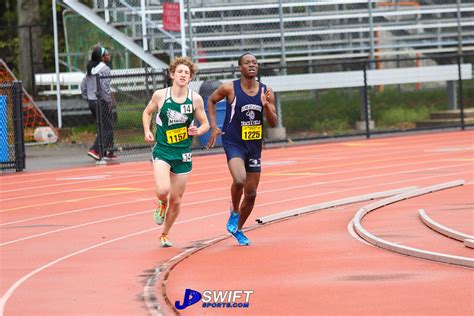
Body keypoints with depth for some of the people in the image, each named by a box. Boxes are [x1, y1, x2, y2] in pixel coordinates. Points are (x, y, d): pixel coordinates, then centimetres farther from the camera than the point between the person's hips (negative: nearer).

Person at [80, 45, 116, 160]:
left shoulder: (91, 69, 13)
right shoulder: (104, 69, -13)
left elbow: (83, 85, 15)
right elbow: (105, 87, -21)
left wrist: (87, 98, 19)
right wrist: (109, 101, -14)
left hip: (92, 102, 9)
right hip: (102, 102, -9)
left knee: (103, 127, 15)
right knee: (107, 127, -4)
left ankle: (107, 153, 16)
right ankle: (94, 150, -14)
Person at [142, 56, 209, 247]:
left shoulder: (195, 99, -4)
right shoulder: (160, 95, -5)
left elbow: (205, 124, 6)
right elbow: (147, 112, 13)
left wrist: (198, 131, -16)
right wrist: (147, 131, -3)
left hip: (183, 153, 2)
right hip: (162, 151, -2)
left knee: (176, 200, 8)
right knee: (162, 190, -25)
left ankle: (165, 235, 31)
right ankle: (161, 204, 14)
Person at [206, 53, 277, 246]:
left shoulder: (266, 92, -1)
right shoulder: (230, 88, -10)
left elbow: (273, 123, 0)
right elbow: (211, 101, 8)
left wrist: (266, 105, -18)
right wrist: (213, 126, -1)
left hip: (255, 145, 4)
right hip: (233, 143, -4)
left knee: (251, 193, 9)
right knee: (239, 180, -30)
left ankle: (238, 229, 31)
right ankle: (234, 212, 0)